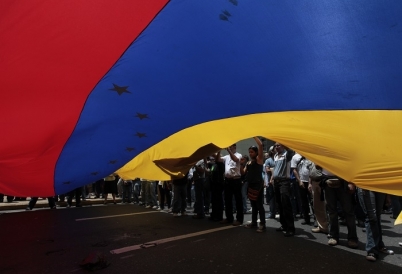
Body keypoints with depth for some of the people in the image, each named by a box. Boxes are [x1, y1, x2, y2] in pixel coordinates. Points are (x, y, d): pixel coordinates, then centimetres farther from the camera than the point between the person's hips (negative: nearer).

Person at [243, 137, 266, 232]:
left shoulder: (259, 159, -4)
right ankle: (254, 222, 26)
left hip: (258, 184, -7)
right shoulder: (248, 162, 15)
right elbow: (243, 172, 14)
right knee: (253, 205, 16)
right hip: (250, 185, 7)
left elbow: (260, 145, -16)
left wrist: (254, 136, -11)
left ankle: (262, 224, 5)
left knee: (259, 205, -3)